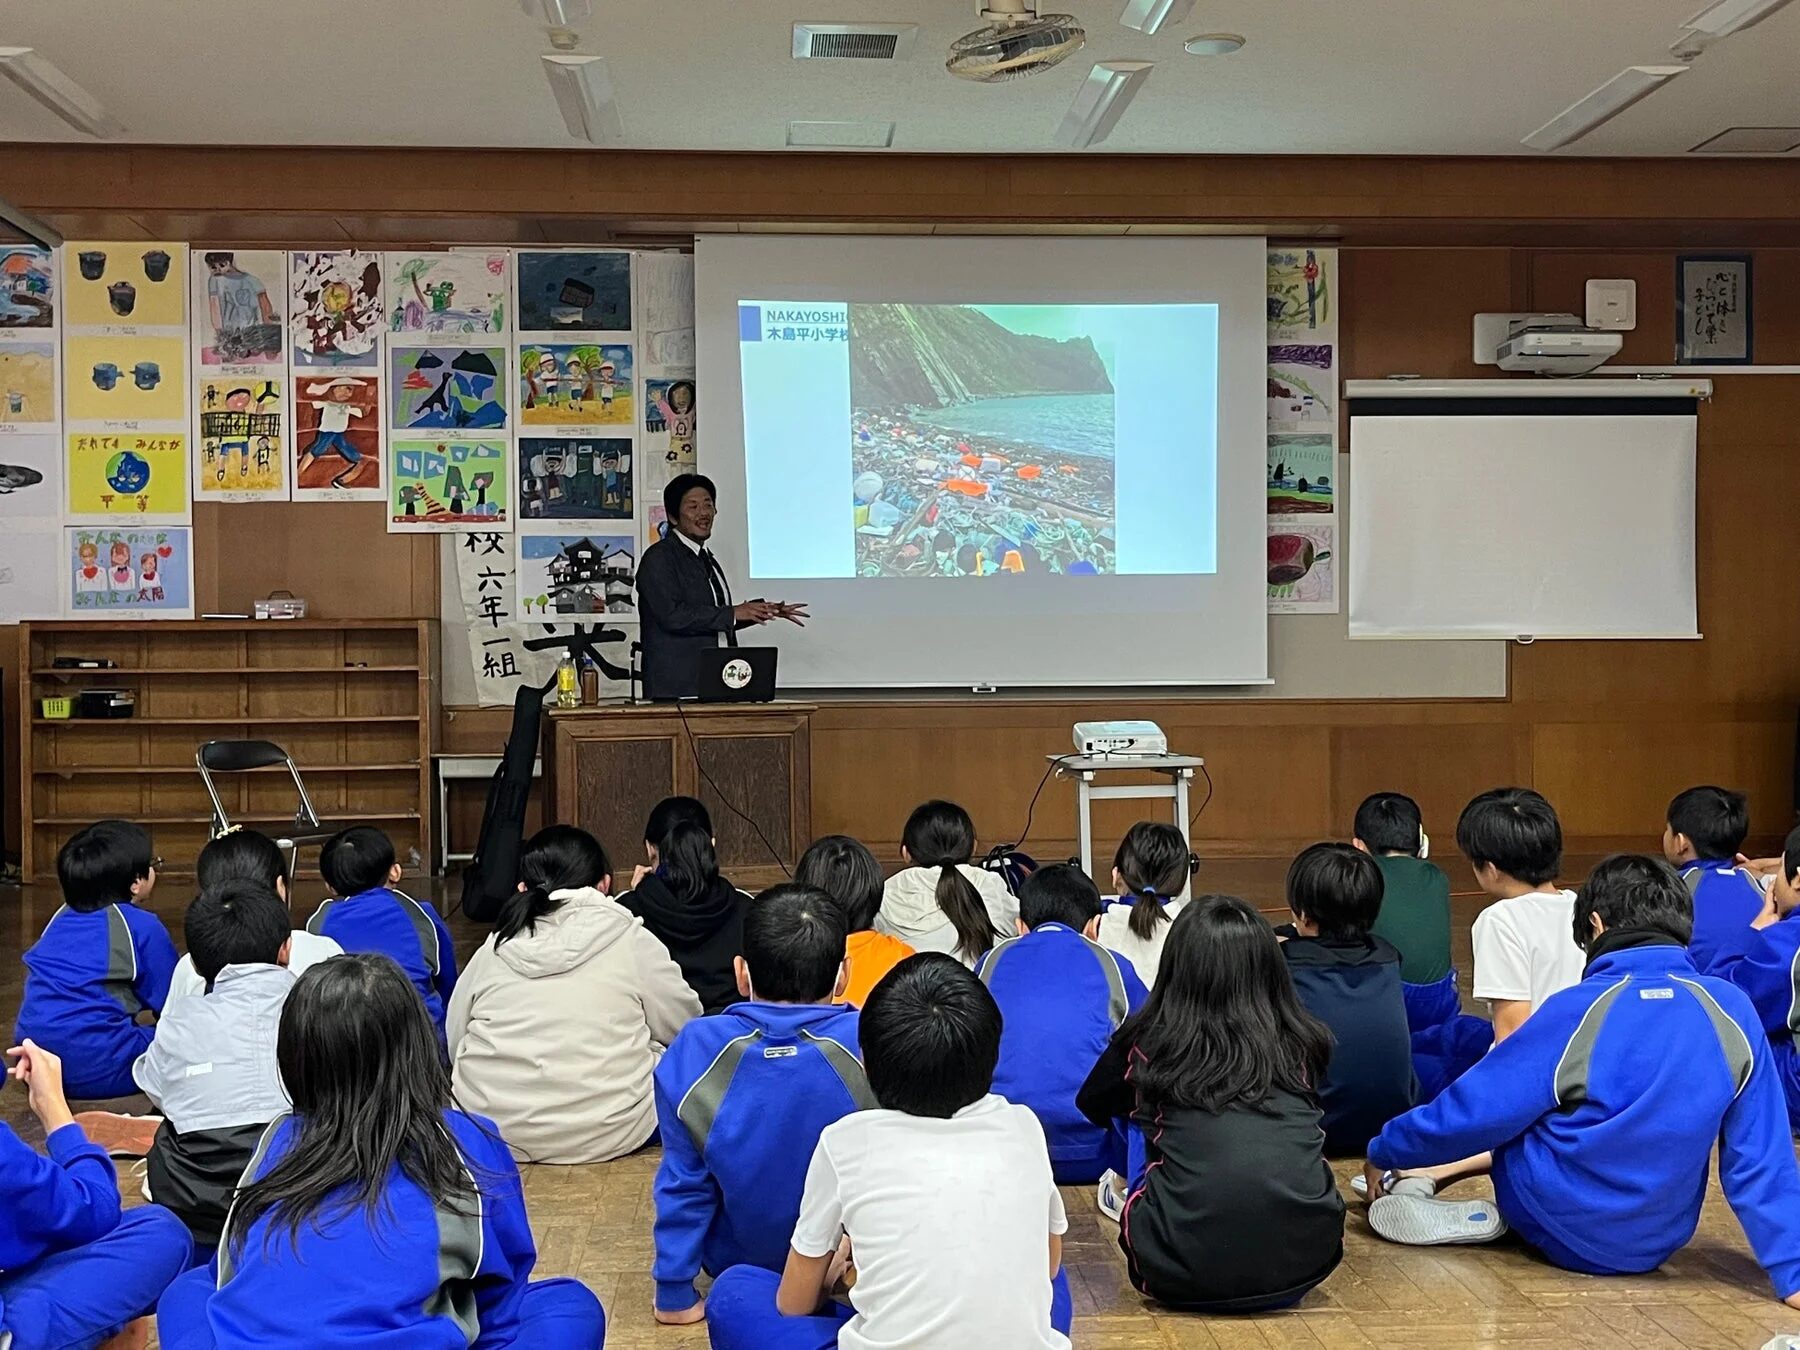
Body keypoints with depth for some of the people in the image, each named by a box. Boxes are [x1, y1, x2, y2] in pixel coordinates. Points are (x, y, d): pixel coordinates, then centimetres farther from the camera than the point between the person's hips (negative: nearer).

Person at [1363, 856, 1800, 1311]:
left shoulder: (1579, 1011, -19)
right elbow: (1763, 1161, -8)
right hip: (1659, 1246, 4)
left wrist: (1382, 1153, 3)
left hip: (1569, 1241, -4)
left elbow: (1470, 1111, -11)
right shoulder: (1732, 1011, -9)